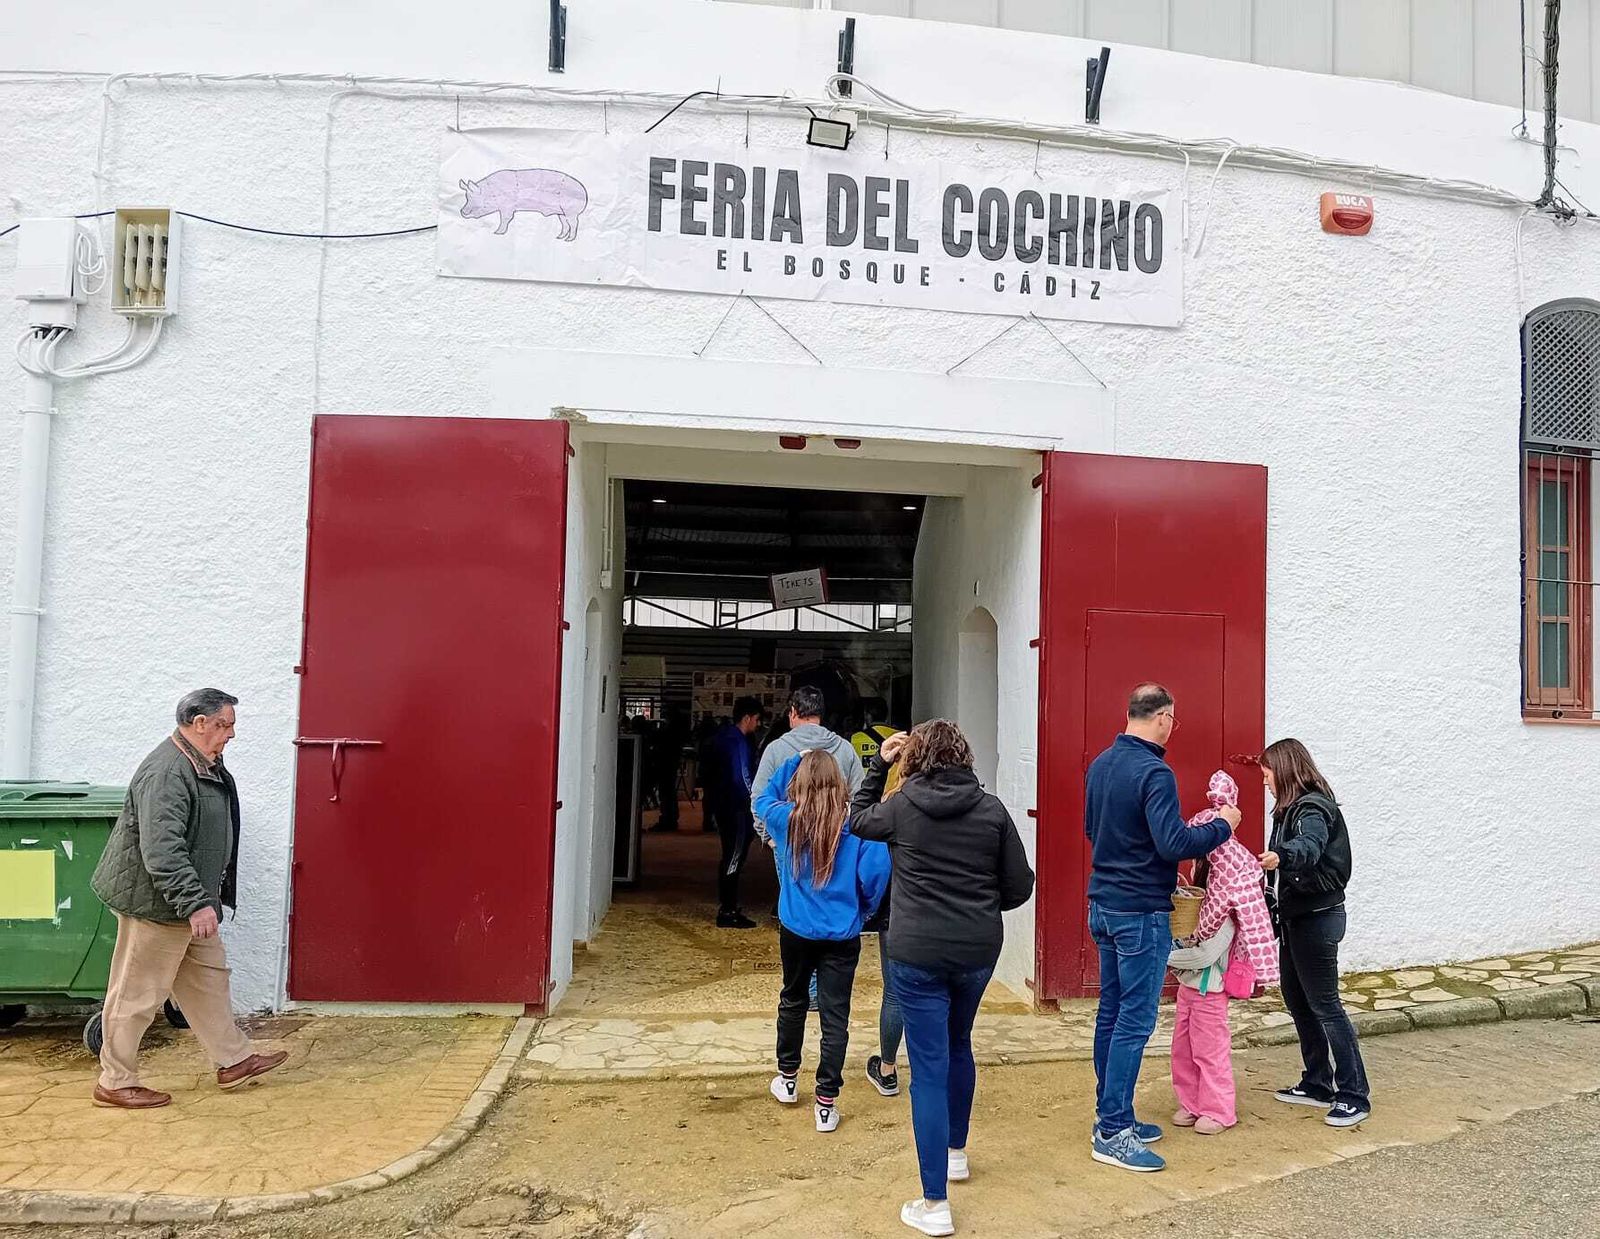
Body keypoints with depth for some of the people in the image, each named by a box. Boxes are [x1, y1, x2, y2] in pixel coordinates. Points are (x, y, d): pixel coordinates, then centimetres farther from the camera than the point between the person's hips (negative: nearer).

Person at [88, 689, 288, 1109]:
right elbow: (161, 850, -32)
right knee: (139, 992, 3)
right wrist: (195, 903, -33)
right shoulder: (166, 773, -25)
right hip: (156, 904, -11)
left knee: (208, 977, 16)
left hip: (187, 902, 11)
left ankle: (234, 1060, 25)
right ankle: (115, 1083, 17)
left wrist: (202, 899, 28)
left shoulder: (204, 766, 9)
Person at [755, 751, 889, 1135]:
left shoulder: (787, 820, -7)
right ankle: (826, 1103, 8)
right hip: (842, 935, -2)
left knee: (792, 1001, 22)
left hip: (796, 930, 2)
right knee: (835, 1015, 5)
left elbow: (764, 797, 14)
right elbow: (877, 871, -15)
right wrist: (863, 910, 3)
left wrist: (795, 760, 15)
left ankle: (787, 1079, 37)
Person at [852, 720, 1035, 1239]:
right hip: (978, 952, 3)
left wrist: (879, 764, 17)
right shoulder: (992, 810, -4)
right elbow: (1019, 887, 0)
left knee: (929, 1070, 2)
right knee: (958, 1046, 26)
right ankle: (956, 1151, 44)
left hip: (917, 954, -3)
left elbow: (858, 818, 15)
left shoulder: (902, 808, -7)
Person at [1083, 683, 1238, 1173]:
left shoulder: (1100, 765, 8)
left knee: (1111, 1012, 15)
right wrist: (1222, 825, -10)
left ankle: (1112, 1116, 24)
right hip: (1141, 912, -9)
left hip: (1103, 906, 9)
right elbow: (1174, 843, -25)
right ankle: (1112, 1133, 3)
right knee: (1135, 1020, -2)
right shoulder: (1154, 772, -19)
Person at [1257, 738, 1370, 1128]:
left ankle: (1355, 1095, 4)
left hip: (1317, 917, -10)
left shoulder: (1312, 808, -19)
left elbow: (1309, 845, -40)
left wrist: (1280, 855, -59)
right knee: (1296, 998, 14)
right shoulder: (1291, 808, 11)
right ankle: (1318, 1085, 23)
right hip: (1295, 916, 10)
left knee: (1323, 1003, -5)